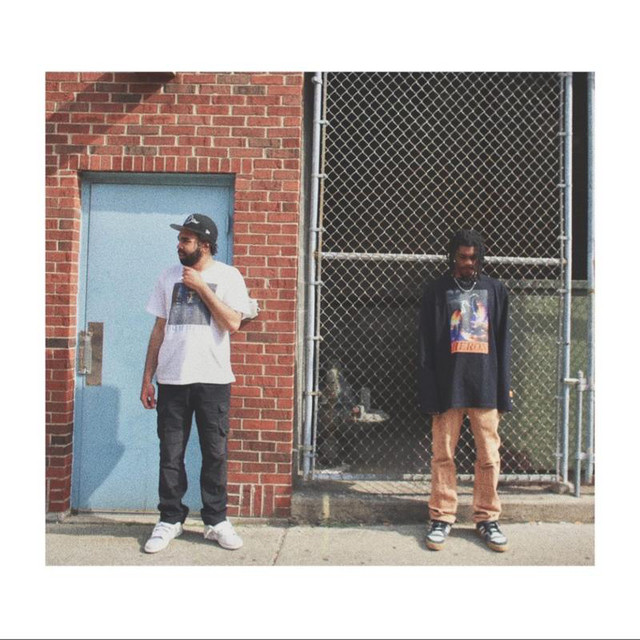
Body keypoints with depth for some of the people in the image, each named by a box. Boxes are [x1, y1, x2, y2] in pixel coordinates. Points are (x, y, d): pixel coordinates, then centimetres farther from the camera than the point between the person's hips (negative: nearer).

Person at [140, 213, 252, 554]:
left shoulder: (228, 276, 0)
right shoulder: (169, 277, 10)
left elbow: (232, 323, -12)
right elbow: (159, 329, 11)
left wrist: (201, 287, -12)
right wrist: (147, 379, 8)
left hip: (213, 379, -3)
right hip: (171, 379, 3)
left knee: (215, 454, 5)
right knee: (170, 454, 8)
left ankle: (216, 520, 20)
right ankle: (170, 519, 23)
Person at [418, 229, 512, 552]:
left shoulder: (495, 290, 9)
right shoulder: (436, 290, 2)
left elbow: (502, 342, 10)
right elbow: (426, 344, 0)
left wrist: (504, 389, 4)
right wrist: (429, 392, -7)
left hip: (485, 386, 2)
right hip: (448, 386, -2)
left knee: (489, 456, 7)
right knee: (443, 455, 5)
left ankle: (487, 519, 22)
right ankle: (441, 518, 18)